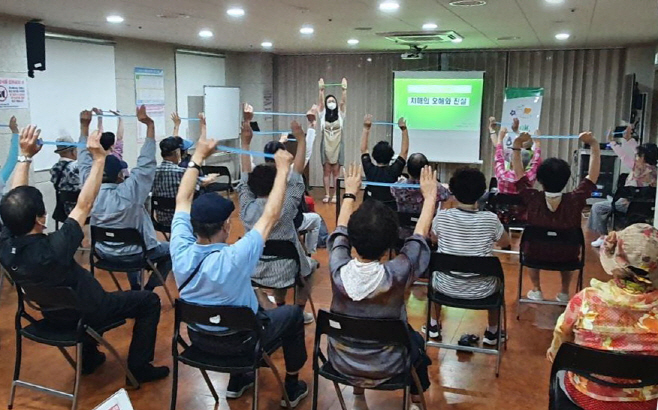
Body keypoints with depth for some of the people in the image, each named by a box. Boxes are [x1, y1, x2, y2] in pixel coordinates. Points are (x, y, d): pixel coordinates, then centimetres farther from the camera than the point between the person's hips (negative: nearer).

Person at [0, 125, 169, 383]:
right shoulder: (52, 250, -39)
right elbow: (84, 205, -34)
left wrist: (26, 156, -9)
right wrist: (99, 159, -30)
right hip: (85, 314, -7)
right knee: (148, 301, 8)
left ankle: (89, 358, 43)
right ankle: (139, 367, 12)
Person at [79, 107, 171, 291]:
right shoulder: (129, 192, -28)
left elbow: (85, 162, -5)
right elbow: (146, 162, -28)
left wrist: (84, 126, -2)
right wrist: (150, 125, -28)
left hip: (103, 252, 5)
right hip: (133, 254, -5)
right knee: (171, 250, 17)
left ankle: (135, 288, 32)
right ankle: (147, 290, 11)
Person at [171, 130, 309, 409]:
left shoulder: (180, 251, -22)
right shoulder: (234, 259, -37)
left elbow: (183, 201, -7)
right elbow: (270, 216, -27)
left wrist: (198, 156, 0)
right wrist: (283, 170, -17)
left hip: (199, 336, 5)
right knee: (293, 314, 19)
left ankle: (237, 381, 39)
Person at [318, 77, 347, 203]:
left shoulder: (340, 115, 4)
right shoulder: (323, 115, 3)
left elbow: (343, 102, -9)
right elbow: (320, 102, -10)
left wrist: (344, 89, -22)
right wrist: (321, 90, -23)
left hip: (337, 146, 0)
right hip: (326, 146, 0)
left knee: (336, 171, 3)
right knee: (326, 171, 3)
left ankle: (335, 195, 8)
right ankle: (327, 195, 9)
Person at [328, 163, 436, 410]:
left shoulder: (338, 270, -25)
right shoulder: (396, 274, -30)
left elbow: (341, 230, -4)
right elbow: (420, 235, -13)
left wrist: (350, 192, 11)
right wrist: (430, 195, 2)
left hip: (342, 363, 2)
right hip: (386, 368, -2)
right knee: (416, 340, 29)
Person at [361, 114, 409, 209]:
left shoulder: (370, 170, -2)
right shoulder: (393, 171, -5)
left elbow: (363, 149, 11)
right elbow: (404, 151, 5)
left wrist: (366, 128, 15)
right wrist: (404, 129, 7)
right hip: (391, 209, -2)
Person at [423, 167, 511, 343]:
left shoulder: (442, 216, -14)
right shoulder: (490, 219, -15)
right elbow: (505, 243, 6)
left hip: (447, 287, 1)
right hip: (481, 290, 0)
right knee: (496, 277, 33)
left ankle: (434, 325, 42)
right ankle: (492, 332, 39)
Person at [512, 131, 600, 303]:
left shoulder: (532, 198, -22)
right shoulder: (575, 200, -22)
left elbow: (519, 172, -8)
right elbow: (593, 173, -10)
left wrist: (517, 144, -9)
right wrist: (594, 144, -8)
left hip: (536, 255, 0)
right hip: (567, 256, 1)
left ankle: (536, 290, 31)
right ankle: (564, 292, 35)